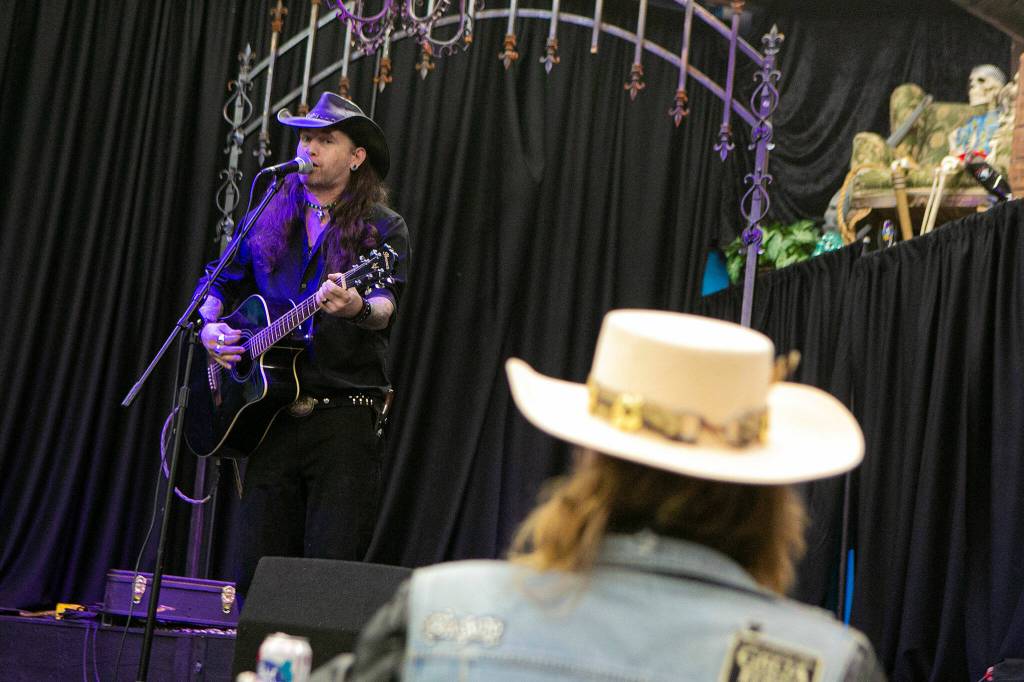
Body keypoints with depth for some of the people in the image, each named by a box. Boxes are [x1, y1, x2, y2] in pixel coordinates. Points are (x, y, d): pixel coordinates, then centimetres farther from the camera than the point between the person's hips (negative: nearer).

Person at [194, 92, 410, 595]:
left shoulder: (381, 229, 1)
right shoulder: (266, 219, 15)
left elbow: (386, 304, -15)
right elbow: (220, 284, 25)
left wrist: (357, 308, -38)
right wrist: (209, 328, 5)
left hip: (345, 420, -4)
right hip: (272, 416, 4)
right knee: (257, 570, 5)